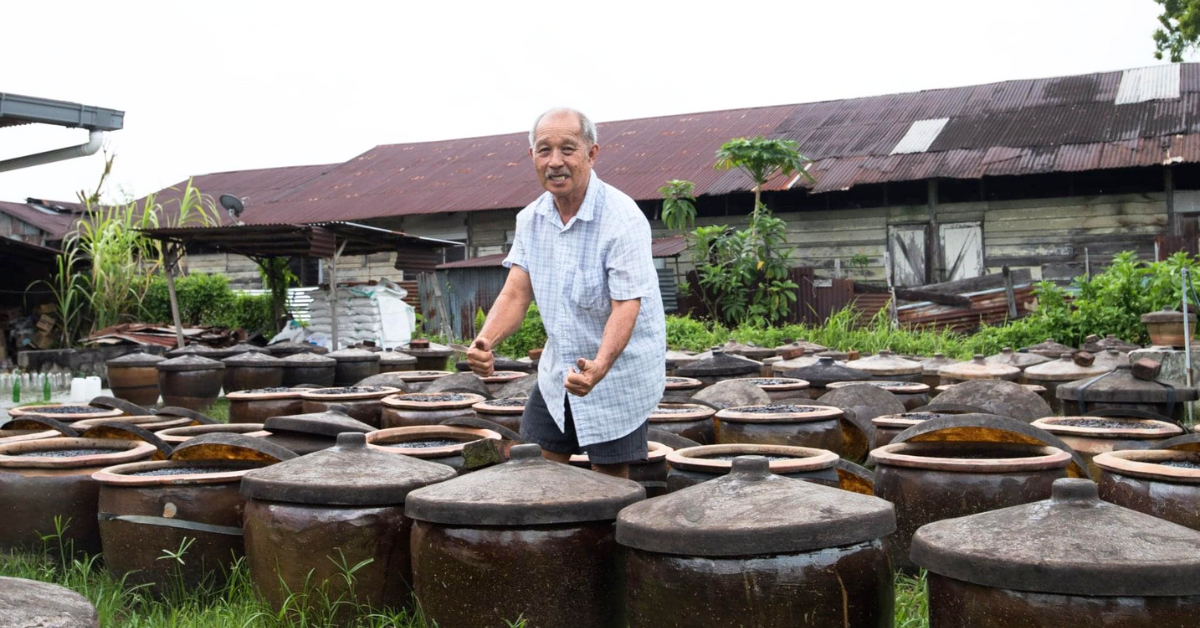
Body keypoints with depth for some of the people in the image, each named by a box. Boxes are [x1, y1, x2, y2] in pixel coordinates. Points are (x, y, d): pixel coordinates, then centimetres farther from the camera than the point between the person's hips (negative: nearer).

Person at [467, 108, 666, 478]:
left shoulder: (623, 219, -23)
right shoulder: (531, 219, -1)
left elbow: (626, 306, -28)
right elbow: (516, 293, -5)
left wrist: (600, 366, -45)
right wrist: (485, 341, -25)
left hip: (619, 371, -6)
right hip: (558, 368, 6)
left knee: (609, 479, 2)